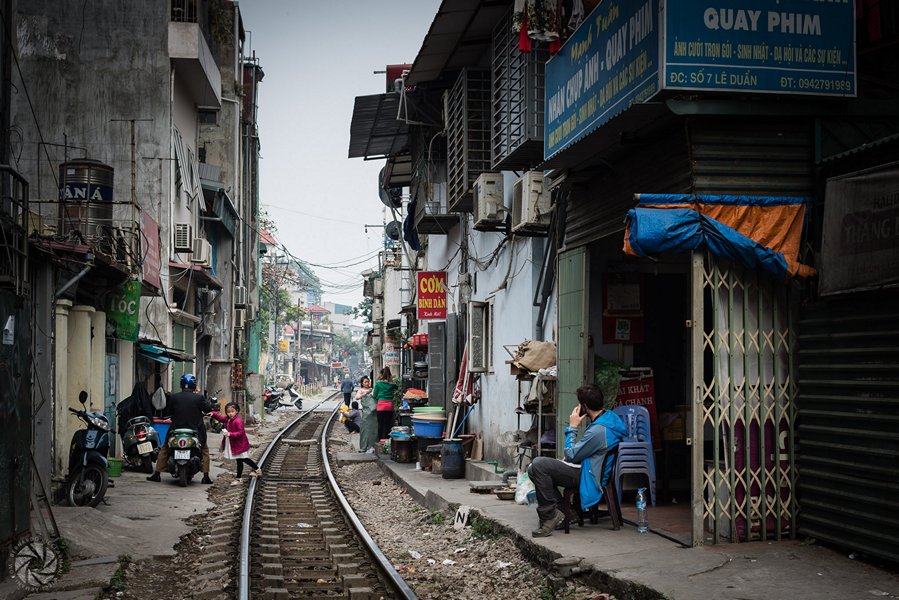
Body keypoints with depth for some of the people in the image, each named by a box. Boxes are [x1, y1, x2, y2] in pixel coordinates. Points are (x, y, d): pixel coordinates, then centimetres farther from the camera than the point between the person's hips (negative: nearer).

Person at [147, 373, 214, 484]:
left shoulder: (174, 397, -6)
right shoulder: (199, 398, -10)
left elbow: (170, 410, 6)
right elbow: (208, 408, 0)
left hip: (176, 429, 1)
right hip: (195, 431, -1)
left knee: (164, 449, 22)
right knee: (205, 450, 21)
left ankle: (157, 474, 17)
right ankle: (206, 476, 9)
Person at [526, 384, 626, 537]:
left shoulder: (598, 431, -26)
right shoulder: (609, 416, 7)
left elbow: (571, 455, -17)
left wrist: (572, 427, -9)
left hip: (584, 476, -11)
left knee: (538, 465, -24)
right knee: (534, 469, 8)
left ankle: (549, 516, -16)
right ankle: (562, 511, 6)